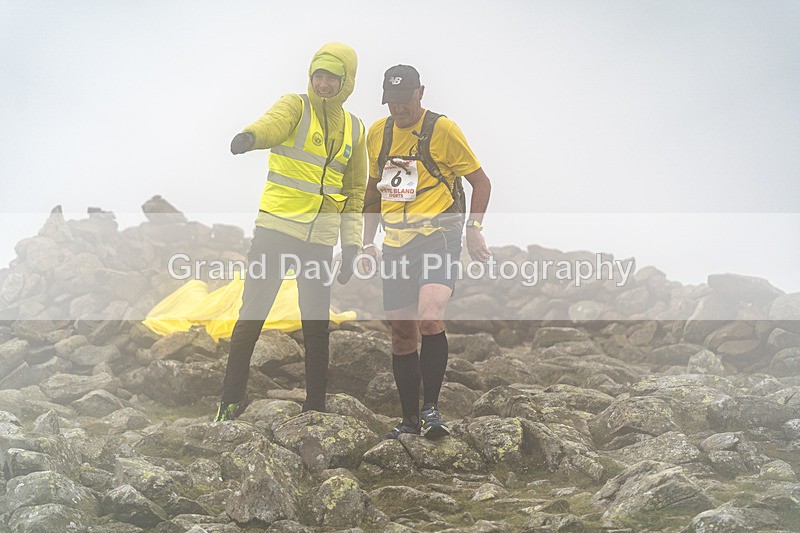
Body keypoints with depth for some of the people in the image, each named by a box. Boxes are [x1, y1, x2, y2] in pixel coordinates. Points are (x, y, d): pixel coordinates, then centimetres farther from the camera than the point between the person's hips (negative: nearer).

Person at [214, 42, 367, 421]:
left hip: (320, 240, 4)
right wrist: (251, 136, -50)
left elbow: (355, 191, 18)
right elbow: (275, 122, -26)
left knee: (317, 324, 7)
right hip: (276, 230, -4)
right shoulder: (296, 107, -1)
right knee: (252, 315, -2)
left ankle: (315, 405, 17)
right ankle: (232, 397, 11)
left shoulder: (354, 129, 13)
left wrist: (351, 245, 10)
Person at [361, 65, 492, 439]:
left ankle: (431, 408, -9)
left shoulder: (442, 129, -6)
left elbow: (481, 181, 0)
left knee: (429, 318, -25)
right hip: (397, 245, 5)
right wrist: (368, 242, 16)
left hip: (438, 237, -5)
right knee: (401, 332, 6)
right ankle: (410, 419, 17)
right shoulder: (377, 133, 9)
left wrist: (474, 228, -12)